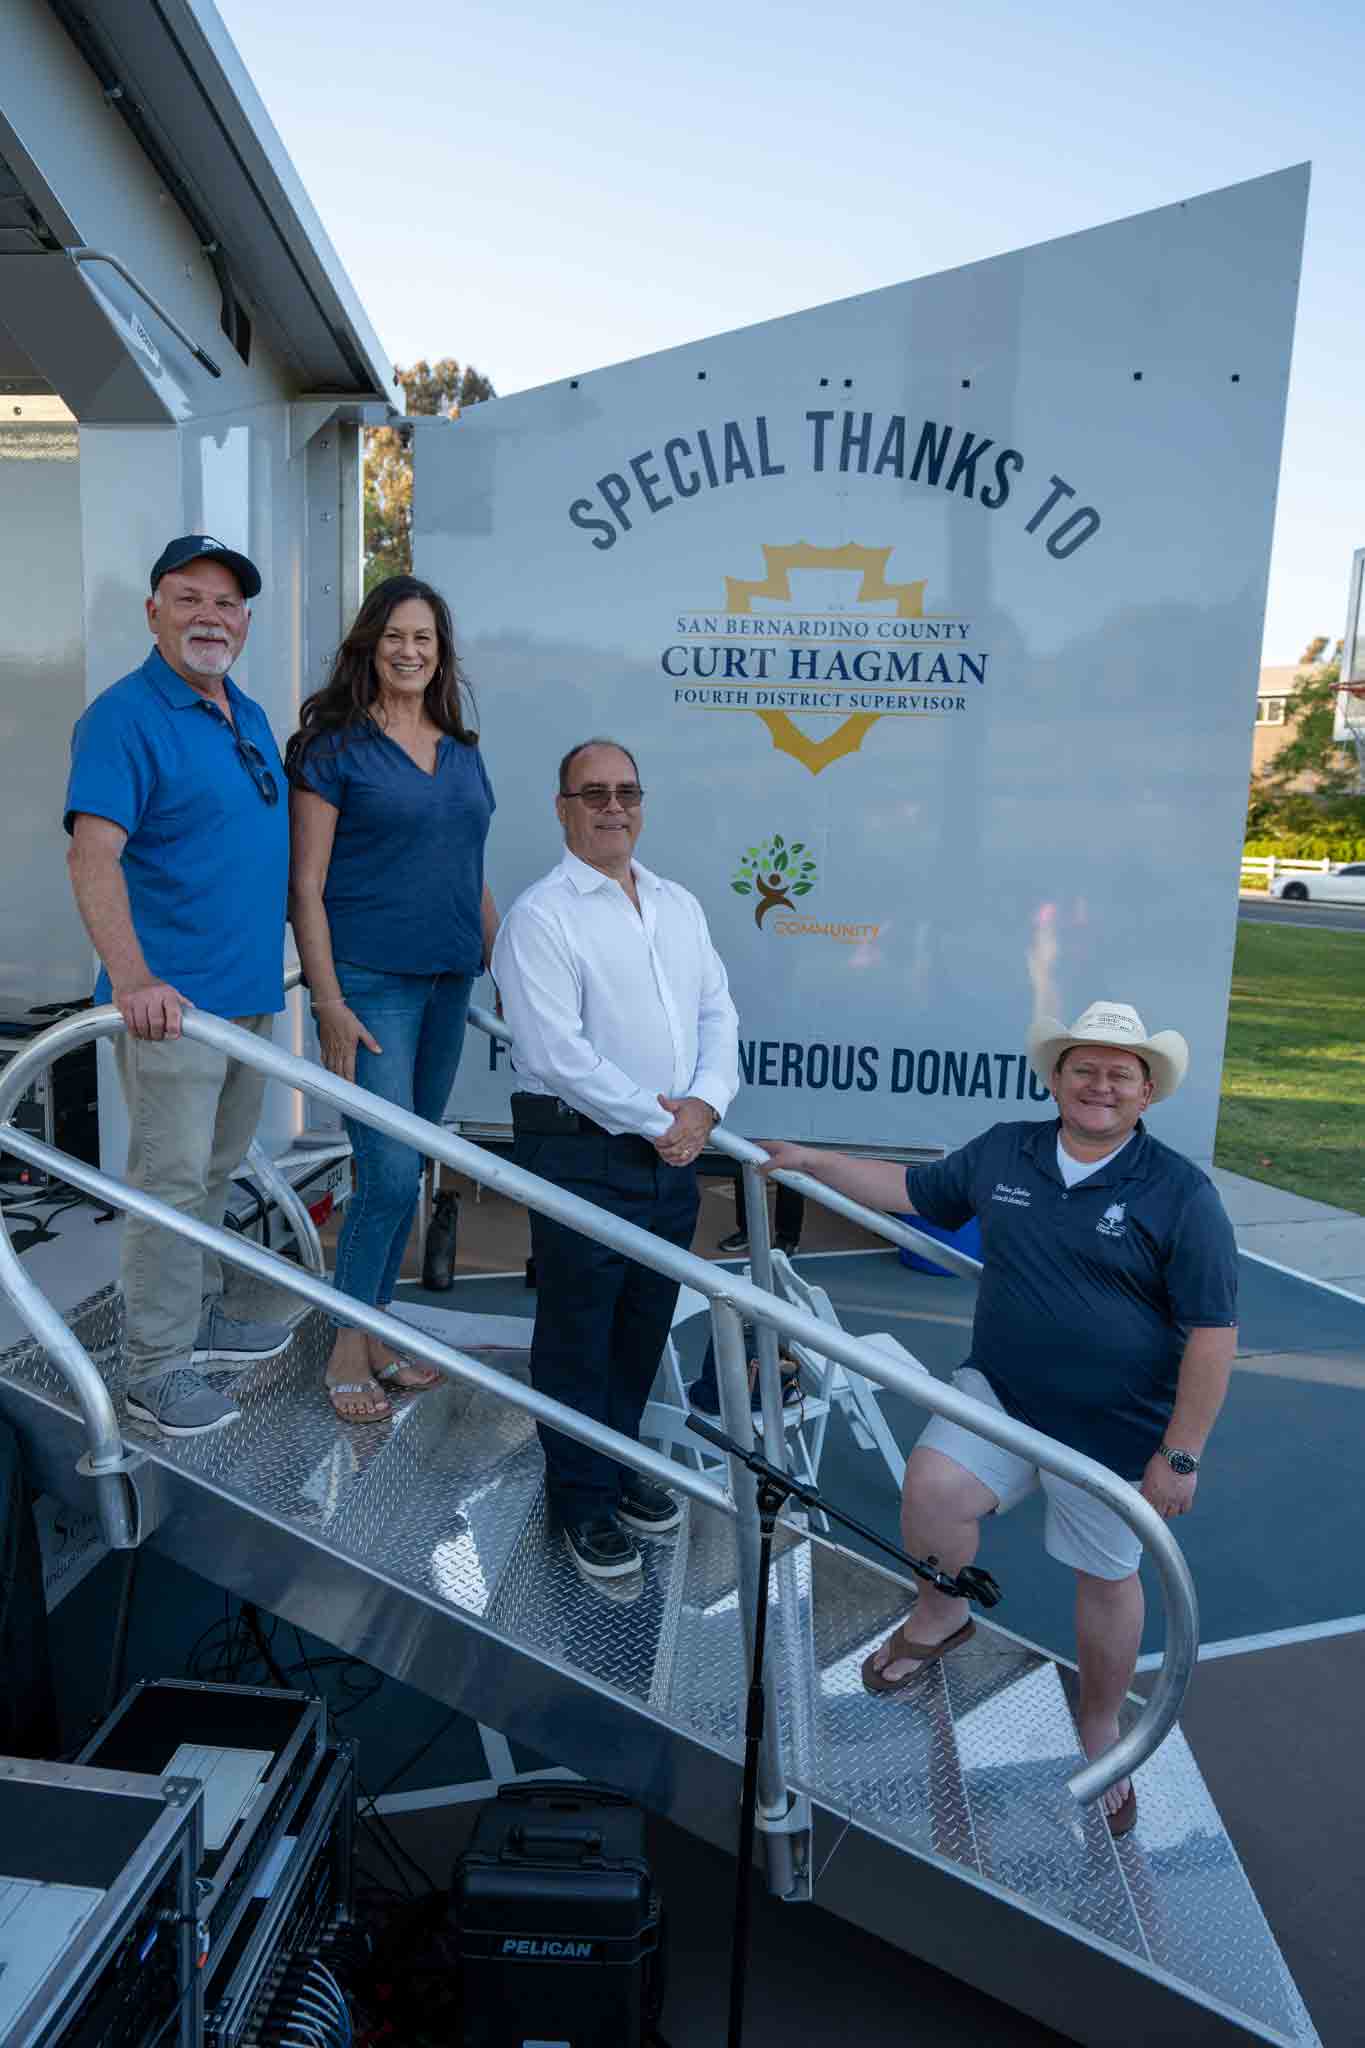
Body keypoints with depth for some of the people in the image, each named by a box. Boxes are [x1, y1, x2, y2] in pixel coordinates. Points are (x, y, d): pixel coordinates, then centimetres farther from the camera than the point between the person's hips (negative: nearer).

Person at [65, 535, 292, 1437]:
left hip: (253, 991, 8)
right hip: (172, 999, -8)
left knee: (217, 1171, 18)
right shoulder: (124, 717, -11)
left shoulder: (252, 718, 14)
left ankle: (200, 1317, 34)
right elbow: (92, 856, -22)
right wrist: (133, 979, -34)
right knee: (172, 1179, -3)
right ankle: (156, 1371, 9)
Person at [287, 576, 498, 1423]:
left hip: (448, 984, 6)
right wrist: (331, 1005, -14)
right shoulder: (335, 747, -4)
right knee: (390, 1171, -8)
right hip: (370, 985, -6)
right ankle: (347, 1350, 10)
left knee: (408, 1170, 11)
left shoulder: (462, 752, 13)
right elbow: (306, 887, -8)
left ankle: (376, 1330, 26)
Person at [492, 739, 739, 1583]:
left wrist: (705, 1104, -7)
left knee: (645, 1323, 18)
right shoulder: (541, 915, -10)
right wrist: (655, 1121, -15)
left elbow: (718, 1012, 11)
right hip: (582, 1155, -6)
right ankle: (585, 1498, 23)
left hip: (674, 1156, 7)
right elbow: (557, 1052, -18)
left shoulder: (680, 905, 13)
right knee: (579, 1332, 5)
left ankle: (621, 1462, 37)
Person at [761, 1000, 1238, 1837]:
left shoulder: (1182, 1194, -13)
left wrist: (1181, 1456, -13)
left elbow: (1212, 1332, -12)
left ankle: (1101, 1730, 40)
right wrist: (812, 1160, 9)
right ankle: (944, 1610, 15)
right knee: (932, 1489, -19)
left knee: (1107, 1578, 13)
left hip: (1115, 1430, -3)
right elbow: (912, 1189, 14)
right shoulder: (1004, 1152, 0)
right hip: (999, 1392, 3)